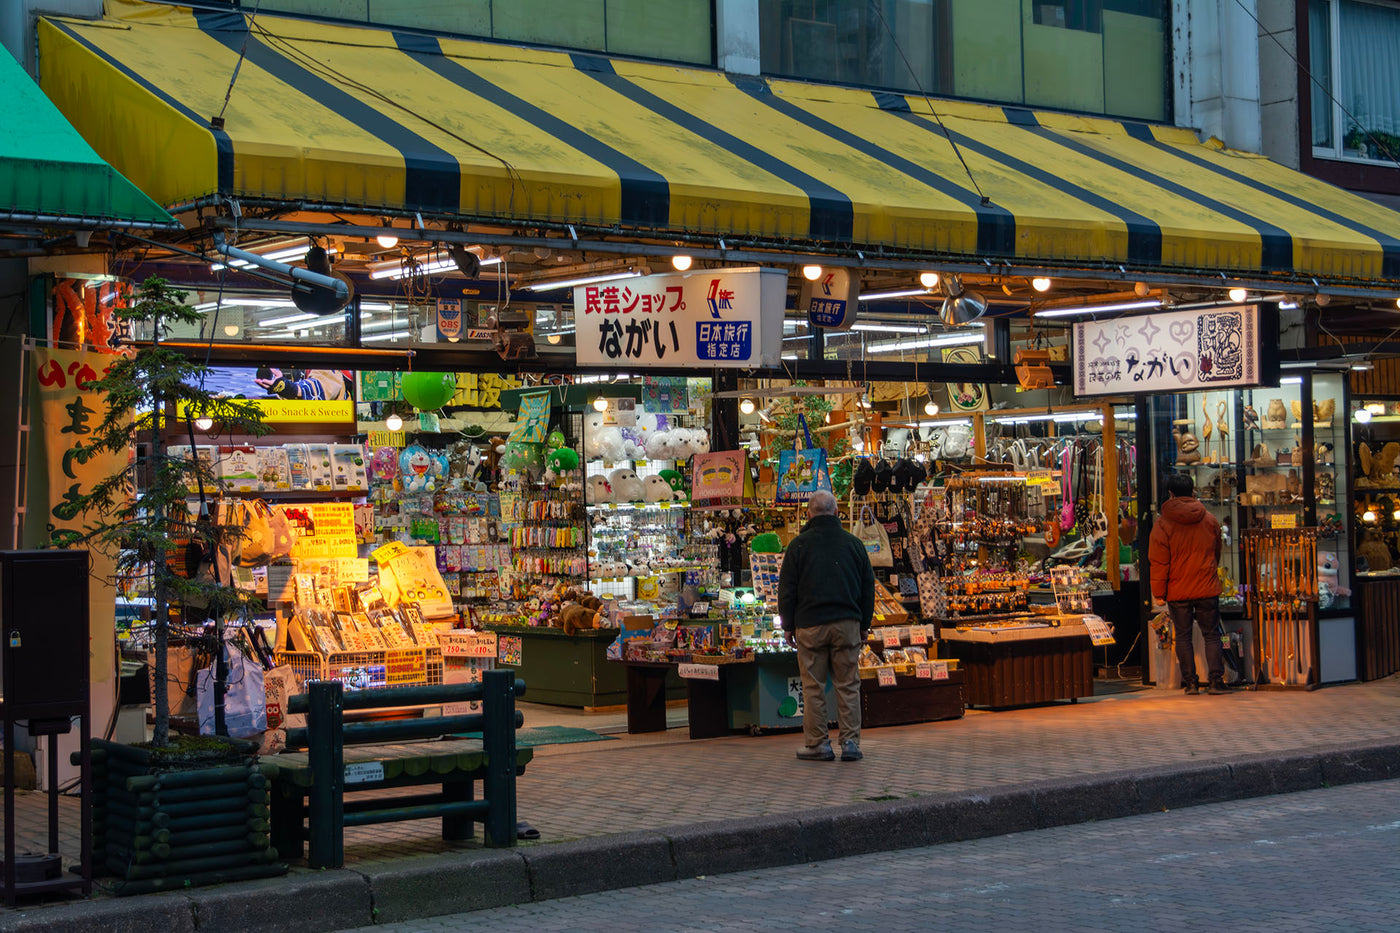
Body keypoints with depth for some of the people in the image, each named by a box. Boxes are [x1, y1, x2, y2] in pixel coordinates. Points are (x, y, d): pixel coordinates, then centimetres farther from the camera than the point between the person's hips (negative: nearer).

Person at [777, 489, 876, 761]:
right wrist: (864, 624, 18)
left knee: (813, 687, 2)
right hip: (847, 625, 2)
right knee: (848, 685, 5)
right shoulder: (853, 543, 7)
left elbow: (787, 589, -1)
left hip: (810, 626, -2)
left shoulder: (799, 545, -1)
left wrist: (788, 626, 7)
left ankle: (818, 744, 3)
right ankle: (850, 742, 3)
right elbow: (868, 587, 12)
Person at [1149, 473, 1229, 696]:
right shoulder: (1210, 520, 3)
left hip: (1177, 592, -2)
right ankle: (1216, 681, 1)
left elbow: (1159, 563, -7)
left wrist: (1158, 593, -1)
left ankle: (1190, 682, 5)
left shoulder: (1163, 524, -7)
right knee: (1211, 635, 7)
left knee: (1183, 636, 6)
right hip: (1207, 589, 2)